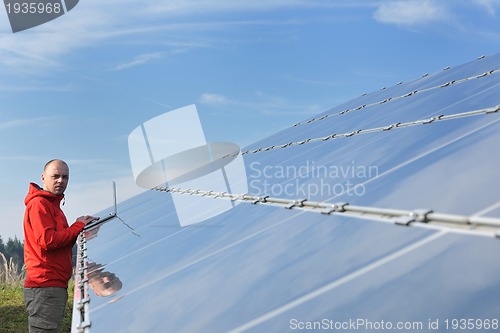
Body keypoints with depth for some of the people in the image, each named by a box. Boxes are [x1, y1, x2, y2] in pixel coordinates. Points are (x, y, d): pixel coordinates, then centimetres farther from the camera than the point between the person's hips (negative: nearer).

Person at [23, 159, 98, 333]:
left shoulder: (53, 205, 22)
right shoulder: (39, 203, -8)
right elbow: (47, 240, -20)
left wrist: (83, 225, 5)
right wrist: (78, 226, -9)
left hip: (56, 284, 10)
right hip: (45, 286, -10)